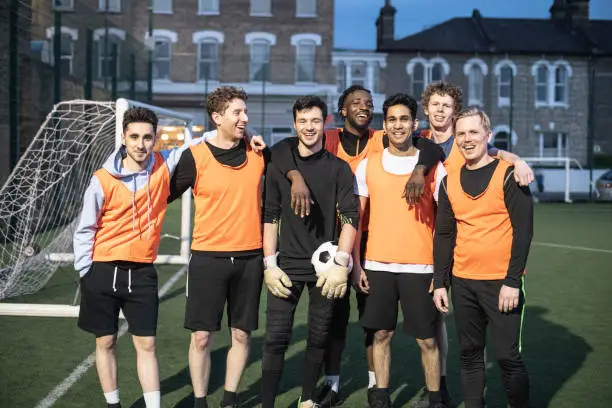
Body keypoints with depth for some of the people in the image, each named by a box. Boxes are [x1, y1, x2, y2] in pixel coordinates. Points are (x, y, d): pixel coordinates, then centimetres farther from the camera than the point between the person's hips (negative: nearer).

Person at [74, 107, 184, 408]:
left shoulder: (163, 167, -4)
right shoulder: (103, 180, -10)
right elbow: (85, 230, -1)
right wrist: (86, 272, -2)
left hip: (142, 273, 1)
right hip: (103, 271, -1)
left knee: (146, 344, 3)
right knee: (105, 342, 9)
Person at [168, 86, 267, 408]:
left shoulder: (258, 153, 3)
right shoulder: (195, 156, -6)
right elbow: (168, 194, 4)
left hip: (250, 257, 3)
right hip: (208, 257, -3)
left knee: (241, 334, 10)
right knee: (201, 336, 2)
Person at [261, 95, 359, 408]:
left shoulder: (338, 168, 2)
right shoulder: (277, 167, 6)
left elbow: (350, 217, -4)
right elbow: (270, 217, 5)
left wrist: (340, 263, -13)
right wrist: (270, 264, -3)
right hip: (286, 266, 0)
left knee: (318, 338, 8)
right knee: (276, 339, -3)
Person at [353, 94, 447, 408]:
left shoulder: (433, 166, -1)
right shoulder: (368, 165, 5)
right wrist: (356, 265, 2)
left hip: (420, 267, -2)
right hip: (377, 265, 2)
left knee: (427, 339, 3)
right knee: (381, 334, 10)